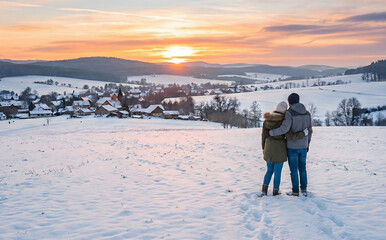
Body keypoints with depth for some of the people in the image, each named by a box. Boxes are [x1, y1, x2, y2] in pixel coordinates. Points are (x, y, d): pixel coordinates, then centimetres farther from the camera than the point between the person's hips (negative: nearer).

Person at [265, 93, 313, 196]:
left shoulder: (289, 113, -17)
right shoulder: (307, 113, 3)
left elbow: (284, 128, -30)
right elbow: (309, 130, 8)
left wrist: (270, 133, -18)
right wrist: (307, 144, 20)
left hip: (292, 147, -5)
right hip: (303, 146, 5)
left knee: (293, 170, 5)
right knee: (302, 168, 18)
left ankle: (295, 192, 13)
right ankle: (304, 190, 23)